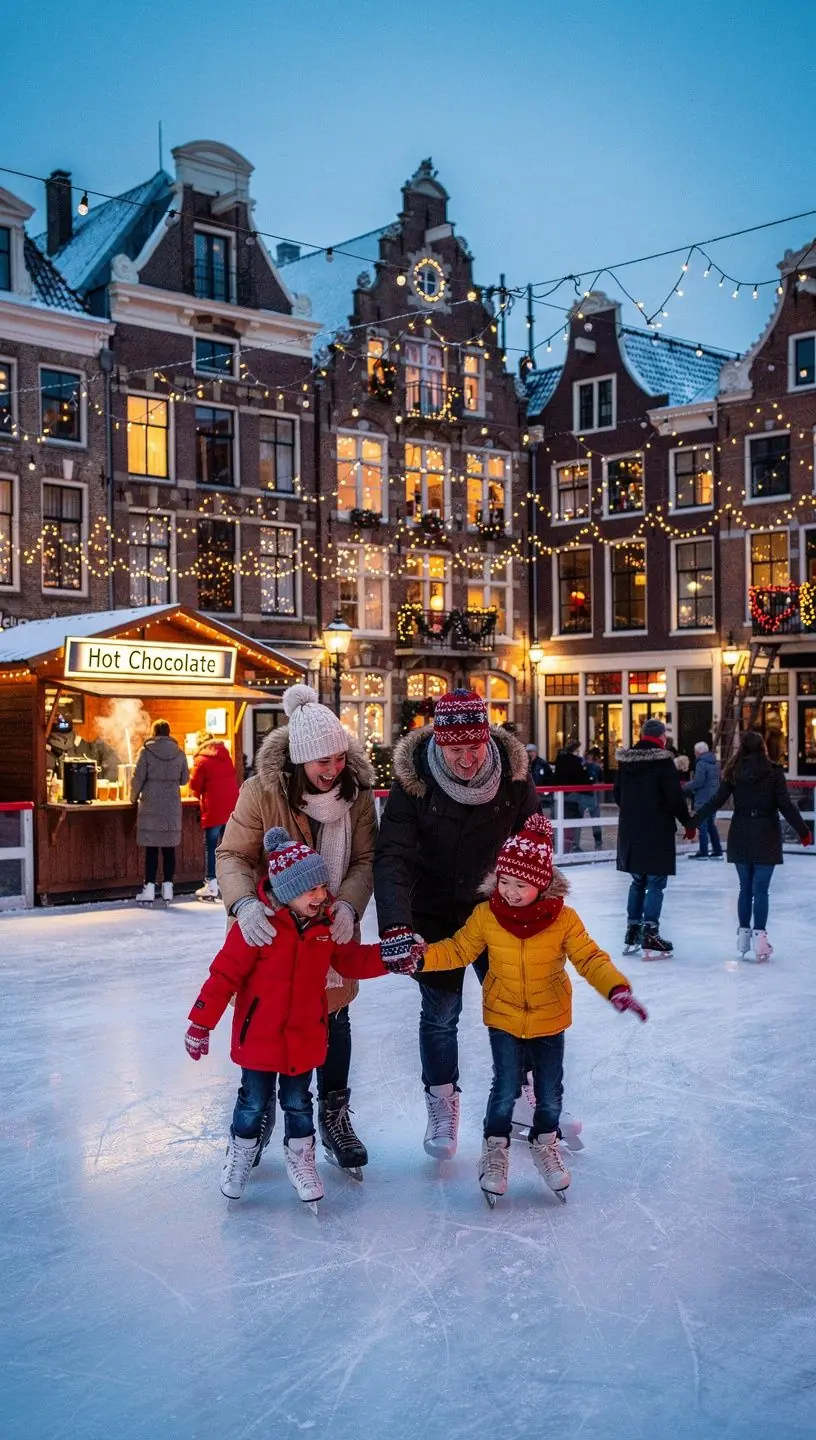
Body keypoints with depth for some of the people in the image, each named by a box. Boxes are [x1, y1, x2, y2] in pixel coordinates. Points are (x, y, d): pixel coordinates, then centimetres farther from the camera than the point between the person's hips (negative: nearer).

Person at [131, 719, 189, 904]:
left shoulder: (147, 751, -5)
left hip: (151, 805, -2)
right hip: (172, 805, 3)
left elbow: (138, 777, -6)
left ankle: (149, 890, 0)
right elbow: (184, 779, 10)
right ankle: (167, 888, 7)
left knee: (151, 848, 0)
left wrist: (134, 797, 10)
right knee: (169, 847, 7)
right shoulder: (179, 752, 4)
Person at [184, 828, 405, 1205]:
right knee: (254, 1102, 13)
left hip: (305, 1037, 3)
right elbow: (225, 974, -17)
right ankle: (241, 1153, 38)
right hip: (258, 1035, -3)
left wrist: (389, 956, -10)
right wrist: (201, 1023, -14)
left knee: (298, 1102, 18)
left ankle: (300, 1158, 37)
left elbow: (353, 961, 6)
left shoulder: (327, 924, -6)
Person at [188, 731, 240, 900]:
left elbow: (195, 784, -5)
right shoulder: (226, 756, 12)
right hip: (231, 805, 6)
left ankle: (211, 887, -2)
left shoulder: (201, 760, -6)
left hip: (214, 809, -6)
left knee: (211, 846, 0)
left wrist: (199, 794, 16)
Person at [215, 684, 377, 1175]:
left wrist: (348, 904, -27)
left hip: (333, 930, 2)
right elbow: (232, 855, -17)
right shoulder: (261, 791, -20)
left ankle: (334, 1115, 34)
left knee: (335, 1018, 15)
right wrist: (245, 903, -36)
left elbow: (366, 859, -9)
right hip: (271, 929, -2)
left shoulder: (357, 791, -12)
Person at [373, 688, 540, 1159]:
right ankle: (443, 1106, 28)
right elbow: (393, 857, -25)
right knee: (439, 1015, 6)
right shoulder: (413, 779, -21)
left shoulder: (513, 772, -15)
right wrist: (396, 927, -36)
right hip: (436, 916, -2)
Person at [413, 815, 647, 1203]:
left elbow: (591, 959, -15)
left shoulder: (563, 919, -16)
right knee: (505, 1090, 1)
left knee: (550, 1093, 12)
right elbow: (457, 950, -4)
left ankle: (545, 1144, 38)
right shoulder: (486, 915, -13)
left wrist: (617, 989, -31)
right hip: (504, 1021, -1)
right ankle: (495, 1149, 25)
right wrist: (419, 958, -19)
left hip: (549, 1022, 1)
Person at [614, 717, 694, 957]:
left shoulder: (625, 761, 6)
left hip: (630, 831, 6)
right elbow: (675, 797, -14)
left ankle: (632, 934, 19)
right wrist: (688, 824, -2)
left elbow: (618, 795, 14)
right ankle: (650, 937, -4)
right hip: (657, 832, -6)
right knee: (655, 884, -1)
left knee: (638, 882, 17)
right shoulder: (663, 761, -13)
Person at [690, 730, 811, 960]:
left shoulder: (734, 772, 1)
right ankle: (759, 935, -7)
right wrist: (803, 831, 0)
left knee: (745, 887, 13)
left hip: (740, 837, 3)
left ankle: (743, 933, 17)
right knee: (760, 889, -1)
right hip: (766, 837, -2)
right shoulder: (773, 772, -5)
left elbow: (716, 801, -3)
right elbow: (785, 805, -7)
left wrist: (693, 821, 2)